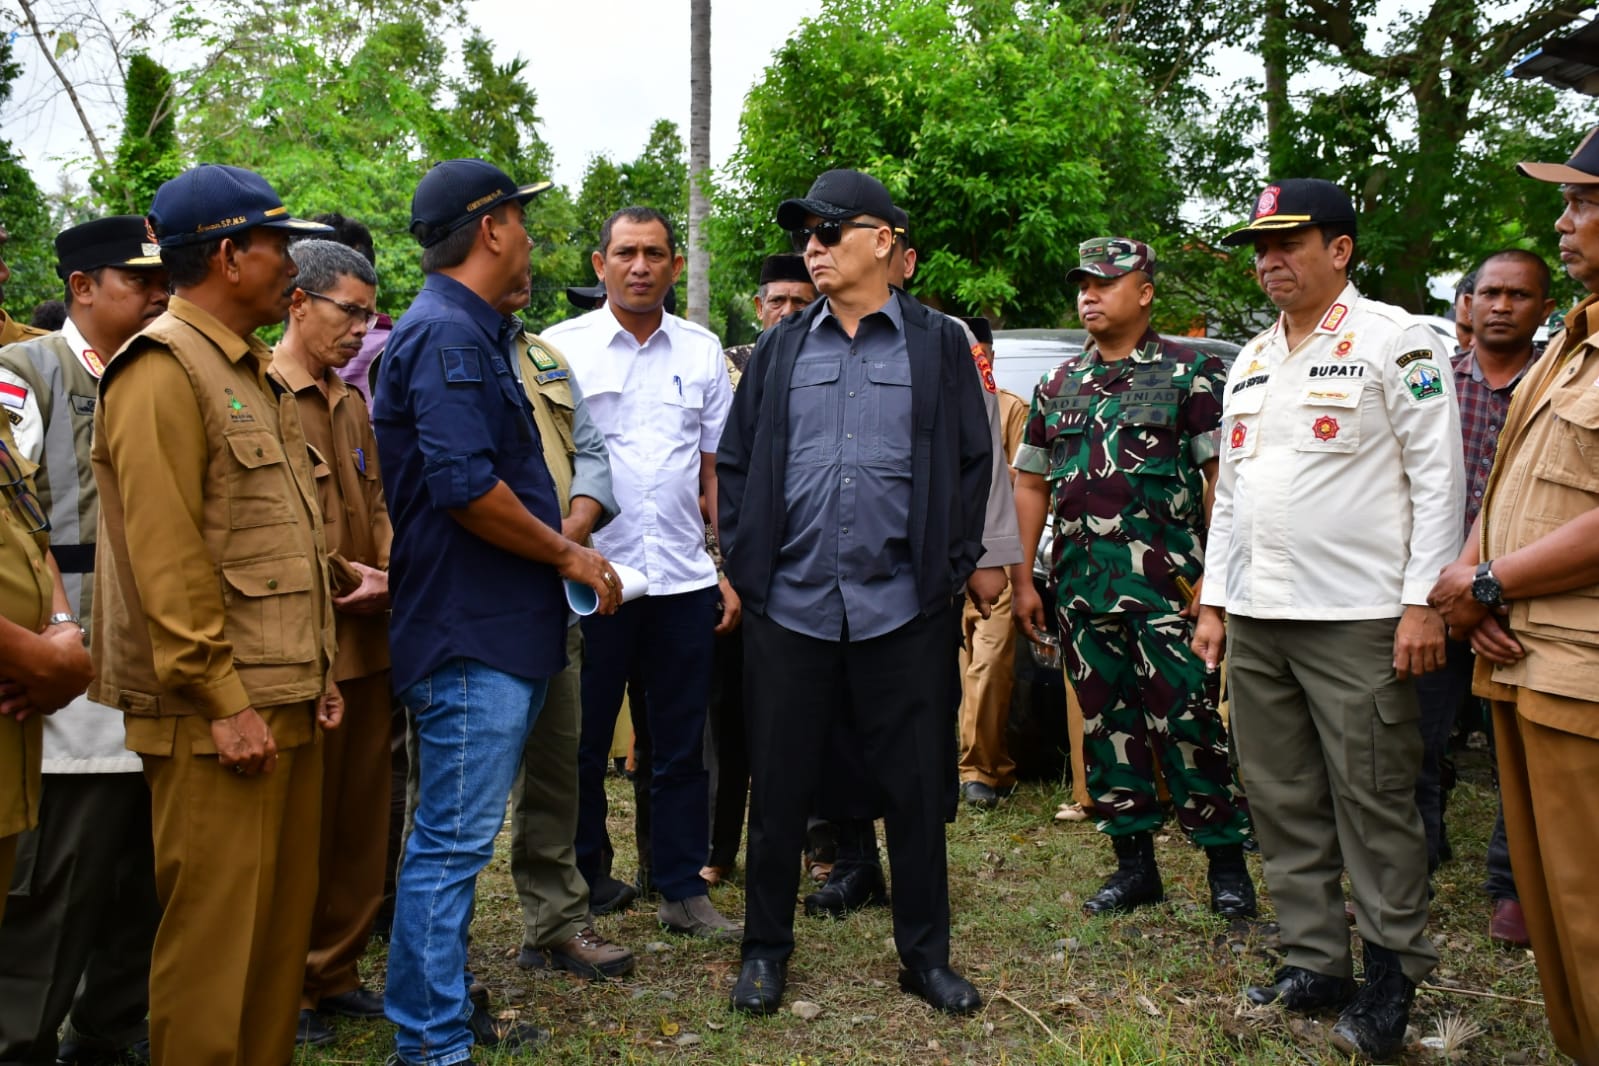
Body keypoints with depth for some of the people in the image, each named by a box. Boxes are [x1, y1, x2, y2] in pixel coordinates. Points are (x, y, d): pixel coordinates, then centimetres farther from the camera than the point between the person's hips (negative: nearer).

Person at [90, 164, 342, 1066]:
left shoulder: (254, 373, 18)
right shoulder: (163, 369, -10)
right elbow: (166, 559, -17)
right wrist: (224, 704, -18)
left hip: (287, 703, 9)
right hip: (219, 717, -9)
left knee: (284, 918, 14)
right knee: (215, 935, -1)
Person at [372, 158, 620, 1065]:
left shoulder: (474, 333, 18)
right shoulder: (447, 335, -15)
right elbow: (464, 486, -24)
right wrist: (570, 555, -15)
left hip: (498, 631, 11)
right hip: (472, 635, -11)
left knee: (458, 837, 18)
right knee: (453, 841, -2)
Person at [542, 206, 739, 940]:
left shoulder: (702, 350, 10)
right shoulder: (560, 347, 1)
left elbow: (717, 471, 12)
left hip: (684, 578, 3)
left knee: (682, 746, 10)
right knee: (581, 748, 7)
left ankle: (683, 891, 23)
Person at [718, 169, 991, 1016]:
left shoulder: (938, 345, 5)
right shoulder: (780, 348, 9)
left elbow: (972, 463, 4)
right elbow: (734, 463, 10)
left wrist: (950, 570, -2)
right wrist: (745, 567, 3)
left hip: (904, 610, -1)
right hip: (789, 606, 2)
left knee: (915, 788, 7)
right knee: (779, 787, 9)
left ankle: (926, 954, 23)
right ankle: (765, 949, 25)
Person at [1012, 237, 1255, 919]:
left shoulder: (1189, 372, 1)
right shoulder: (1058, 386, 16)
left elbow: (1220, 475, -4)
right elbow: (1031, 485, 18)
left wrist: (1215, 572, -12)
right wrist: (1022, 580, 12)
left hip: (1166, 583, -5)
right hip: (1080, 584, 5)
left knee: (1187, 722, -5)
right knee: (1105, 725, 9)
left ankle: (1227, 864, 10)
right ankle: (1135, 864, 20)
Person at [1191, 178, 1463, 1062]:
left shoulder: (1393, 341, -3)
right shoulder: (1249, 361, 17)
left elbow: (1438, 476, -7)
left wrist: (1422, 601, -14)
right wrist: (1212, 602, 15)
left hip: (1356, 620, -6)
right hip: (1255, 621, 7)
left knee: (1373, 805, 0)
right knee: (1282, 803, 11)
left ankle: (1391, 979, 15)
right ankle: (1314, 963, 23)